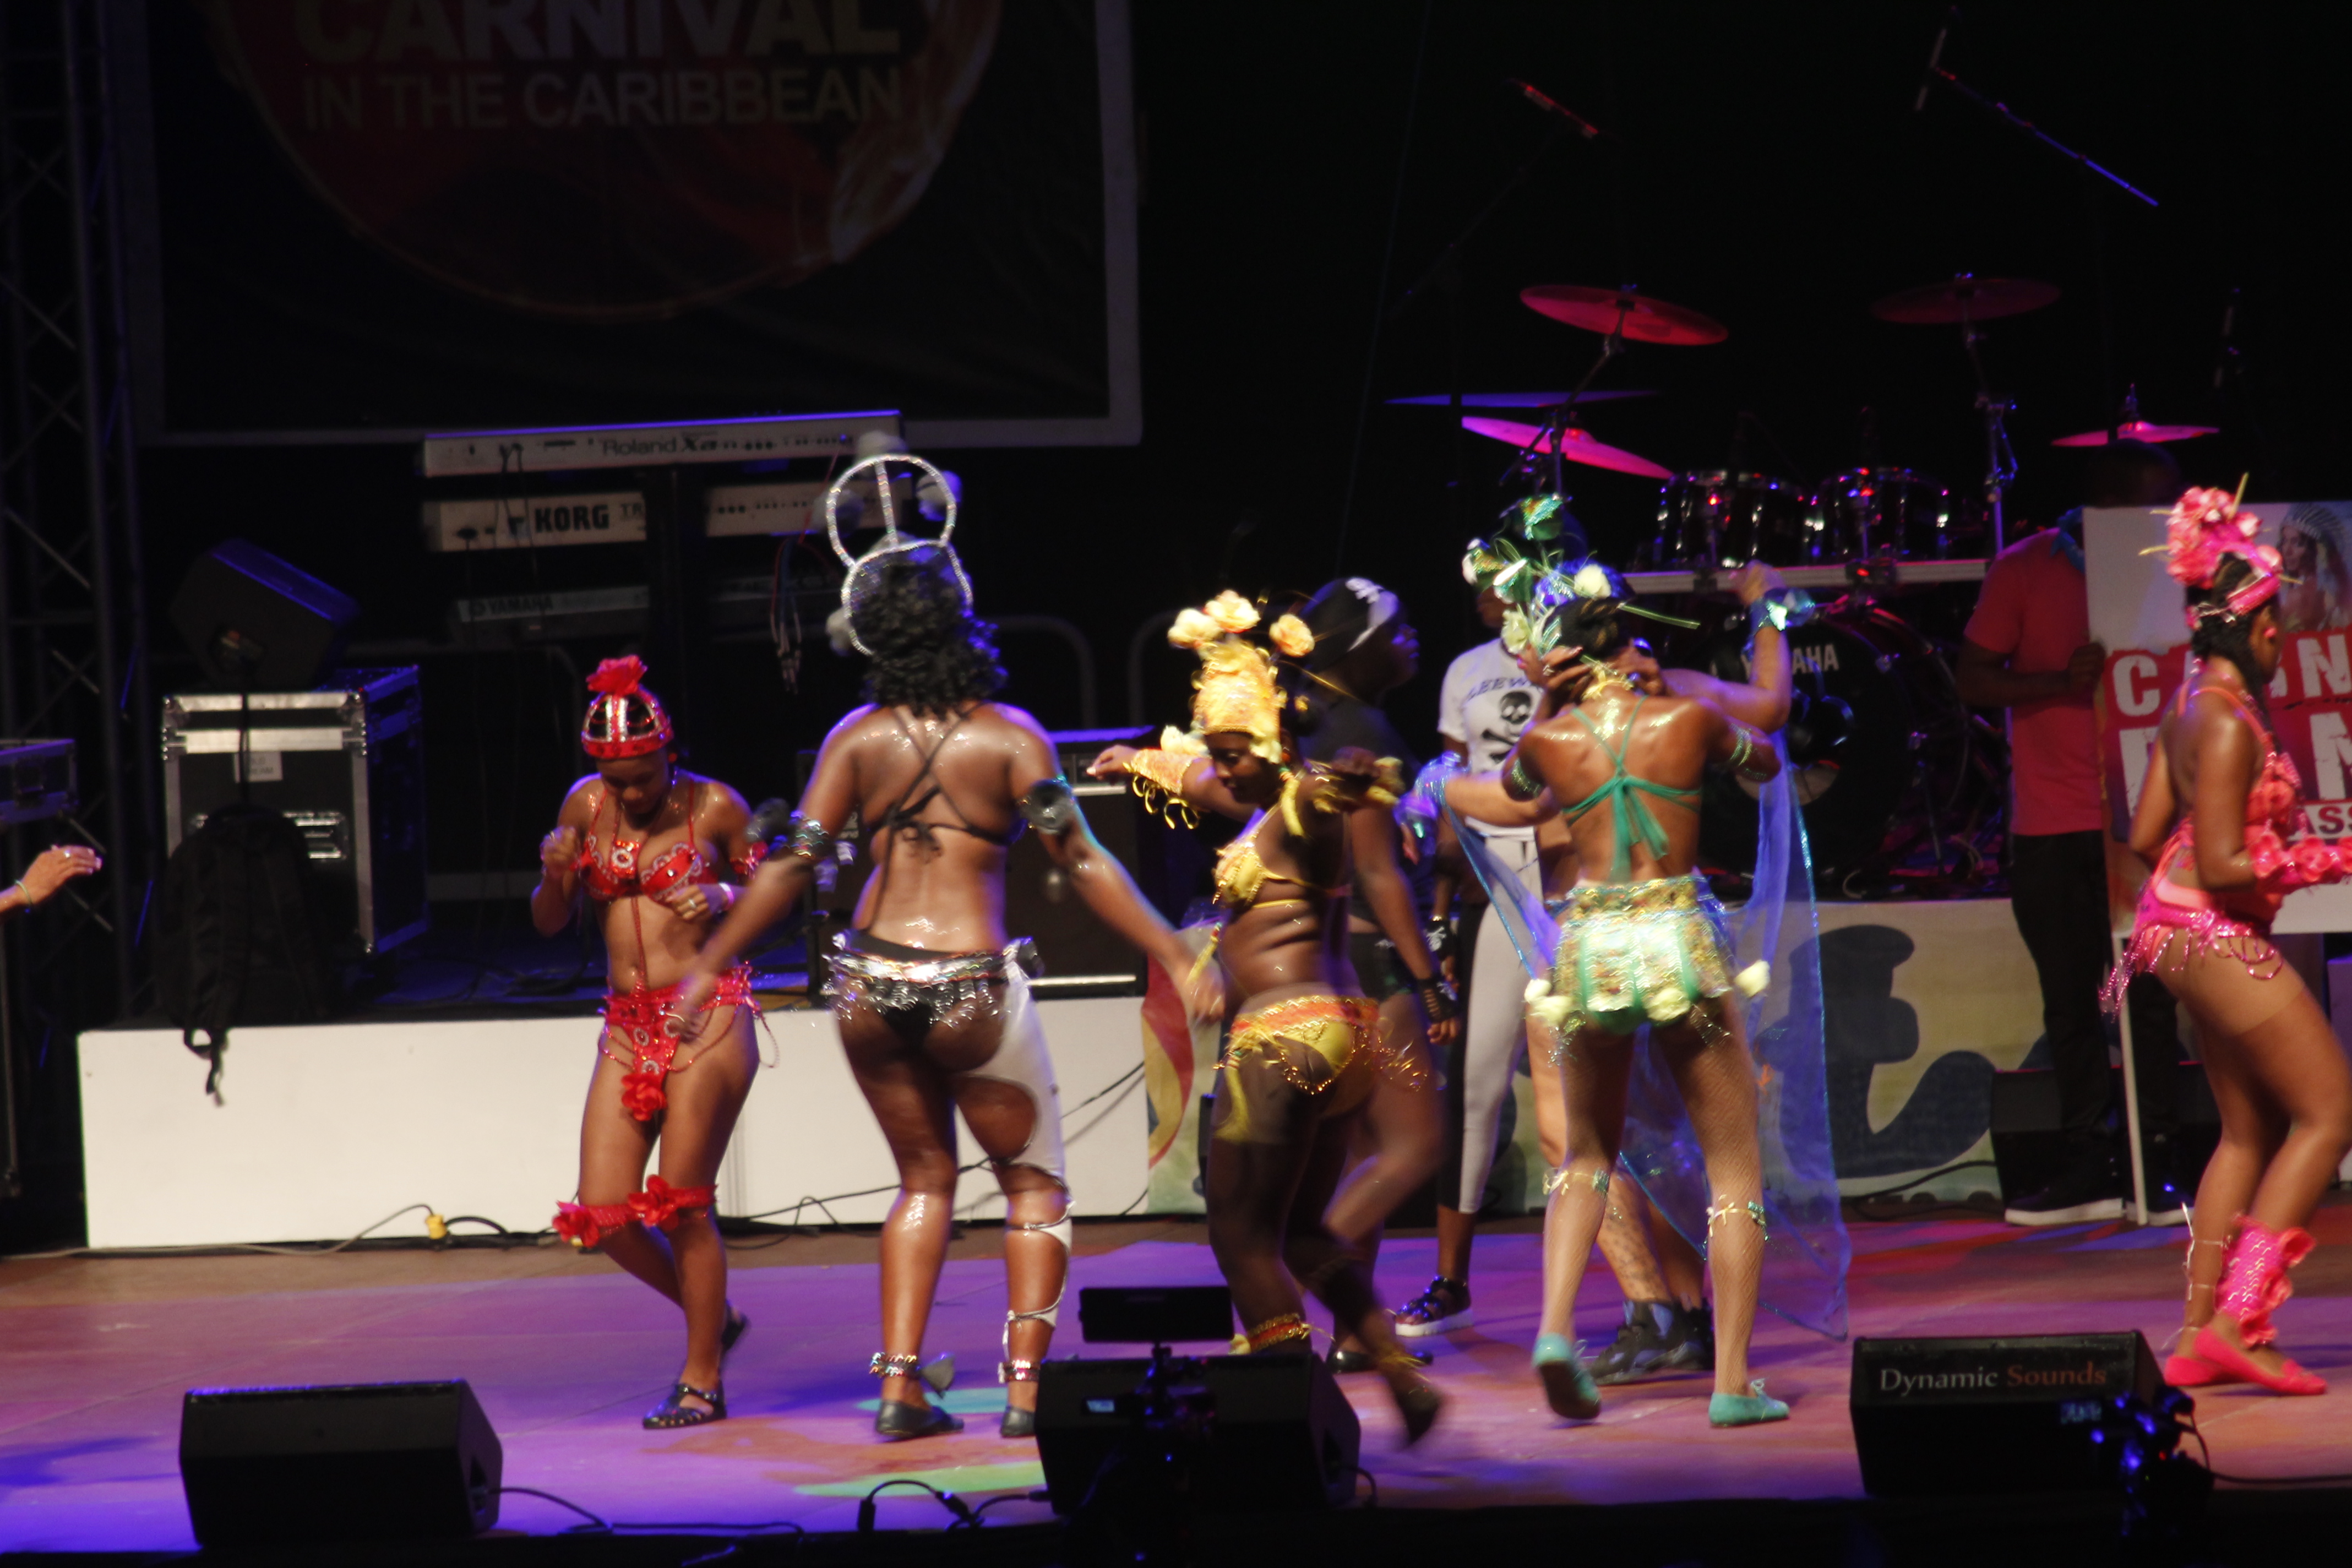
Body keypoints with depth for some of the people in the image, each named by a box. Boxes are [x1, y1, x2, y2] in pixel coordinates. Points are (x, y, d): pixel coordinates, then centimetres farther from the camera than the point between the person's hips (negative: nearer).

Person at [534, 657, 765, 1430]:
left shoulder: (713, 806, -4)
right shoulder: (587, 805, 7)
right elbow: (550, 923, 13)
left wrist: (722, 897, -15)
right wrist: (555, 876, -9)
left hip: (707, 1018, -5)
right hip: (628, 1028, 5)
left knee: (683, 1206, -7)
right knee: (605, 1217, -1)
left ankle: (702, 1382, 7)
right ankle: (712, 1317, 24)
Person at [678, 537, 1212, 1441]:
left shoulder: (858, 738, 2)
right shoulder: (1008, 736, -5)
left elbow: (793, 866, 1)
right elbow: (1083, 863, -11)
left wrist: (709, 966, 8)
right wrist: (1175, 959, -10)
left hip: (871, 986, 3)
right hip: (972, 987, -3)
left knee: (924, 1180, 20)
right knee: (1034, 1181, 13)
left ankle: (900, 1383, 9)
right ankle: (1025, 1383, 1)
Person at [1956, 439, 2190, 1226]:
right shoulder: (2025, 569, -1)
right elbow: (1973, 679, -1)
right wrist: (2062, 680, -18)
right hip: (2050, 827, -1)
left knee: (2149, 996, -3)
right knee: (2070, 1000, 5)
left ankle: (2156, 1163, 2)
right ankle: (2088, 1168, 12)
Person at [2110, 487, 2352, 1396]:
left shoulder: (2189, 710, 10)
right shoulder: (2227, 723, -20)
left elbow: (2146, 837, 14)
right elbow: (2221, 867, -22)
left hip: (2187, 932, 10)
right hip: (2216, 937, -10)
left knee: (2252, 1131, 14)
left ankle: (2200, 1337, 13)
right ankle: (2237, 1320, -10)